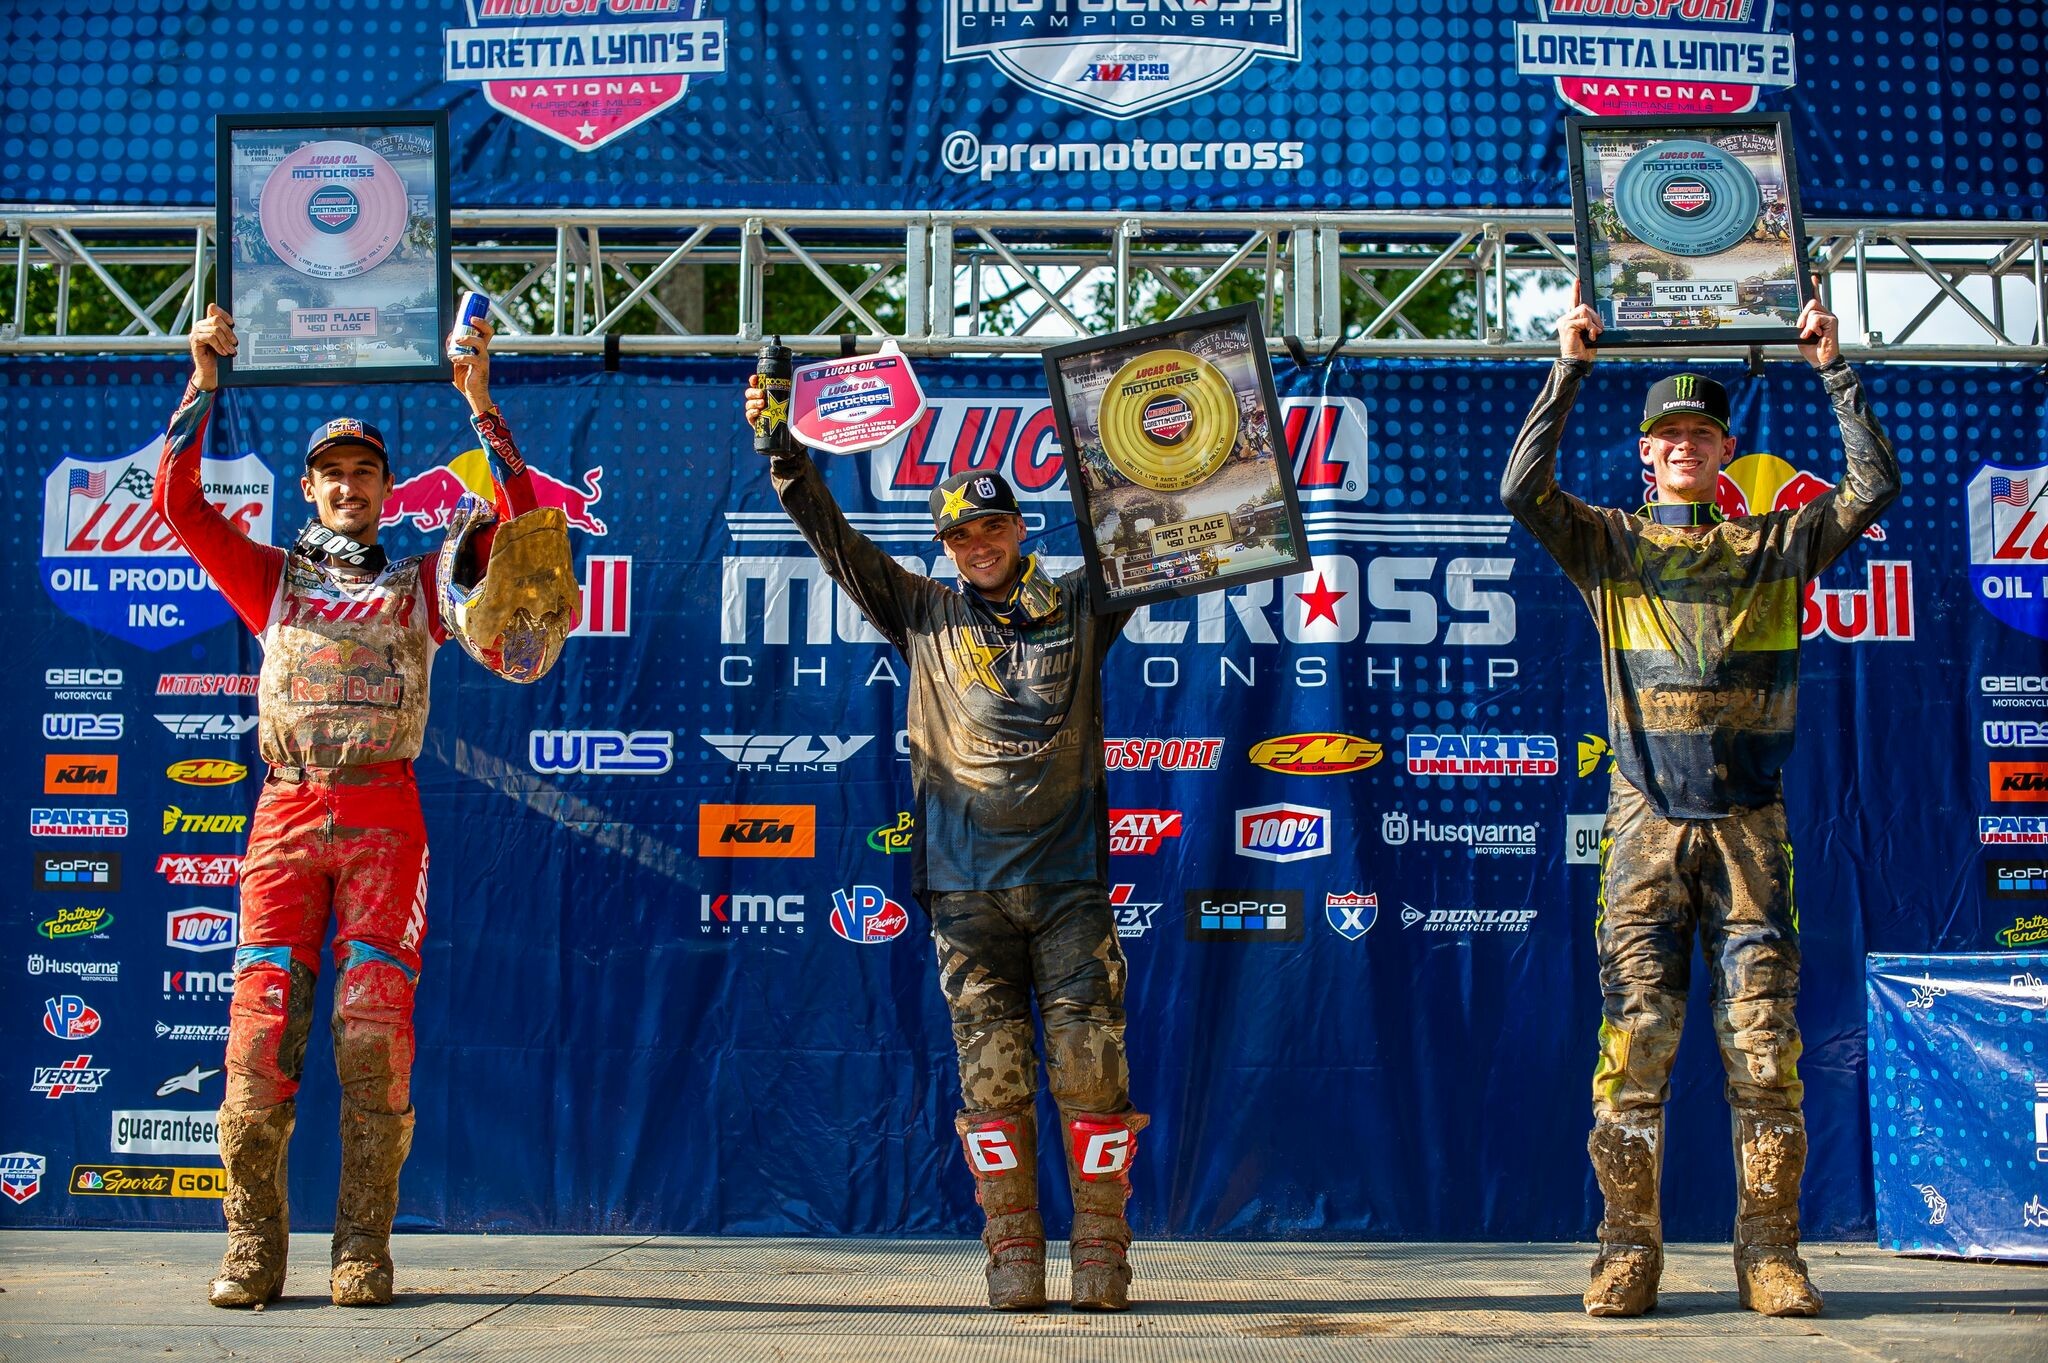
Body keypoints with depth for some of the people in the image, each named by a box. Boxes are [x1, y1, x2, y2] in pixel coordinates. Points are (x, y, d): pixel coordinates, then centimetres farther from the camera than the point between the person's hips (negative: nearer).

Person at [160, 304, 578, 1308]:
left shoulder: (423, 584, 18)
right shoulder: (272, 579, 21)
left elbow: (516, 514, 8)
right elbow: (180, 504, 11)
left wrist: (478, 400, 2)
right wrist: (203, 383, 5)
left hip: (383, 817, -1)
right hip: (287, 814, 1)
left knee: (375, 1023, -9)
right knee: (262, 1021, -10)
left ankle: (363, 1247, -5)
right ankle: (253, 1246, -5)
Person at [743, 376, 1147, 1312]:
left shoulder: (1080, 609, 11)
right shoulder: (924, 615, 12)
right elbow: (834, 540, 9)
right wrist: (781, 451, 3)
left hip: (1069, 881, 0)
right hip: (966, 885, 0)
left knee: (1090, 1066, -3)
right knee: (992, 1074, 0)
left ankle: (1101, 1249, 5)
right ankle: (1012, 1250, 7)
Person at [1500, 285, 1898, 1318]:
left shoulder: (1778, 545, 13)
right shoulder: (1609, 544, 9)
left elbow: (1873, 487, 5)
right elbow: (1523, 490, -6)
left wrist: (1833, 373, 2)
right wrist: (1569, 370, -6)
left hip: (1748, 825, 1)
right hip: (1647, 821, -1)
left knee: (1763, 1040, -2)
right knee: (1636, 1038, -4)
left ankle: (1770, 1253, 5)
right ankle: (1629, 1251, 3)